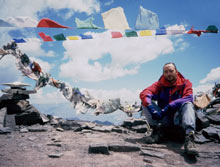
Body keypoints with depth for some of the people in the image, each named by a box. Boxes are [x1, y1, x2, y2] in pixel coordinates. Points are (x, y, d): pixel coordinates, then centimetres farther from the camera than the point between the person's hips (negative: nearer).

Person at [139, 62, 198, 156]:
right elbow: (144, 94, -15)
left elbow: (188, 98, -19)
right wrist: (151, 108, -35)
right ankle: (156, 130, -20)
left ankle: (189, 137, -45)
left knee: (188, 104, -29)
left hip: (178, 118, -1)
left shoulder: (185, 83, 1)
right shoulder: (159, 84, 2)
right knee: (145, 102, -14)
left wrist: (169, 107, -31)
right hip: (164, 119, 2)